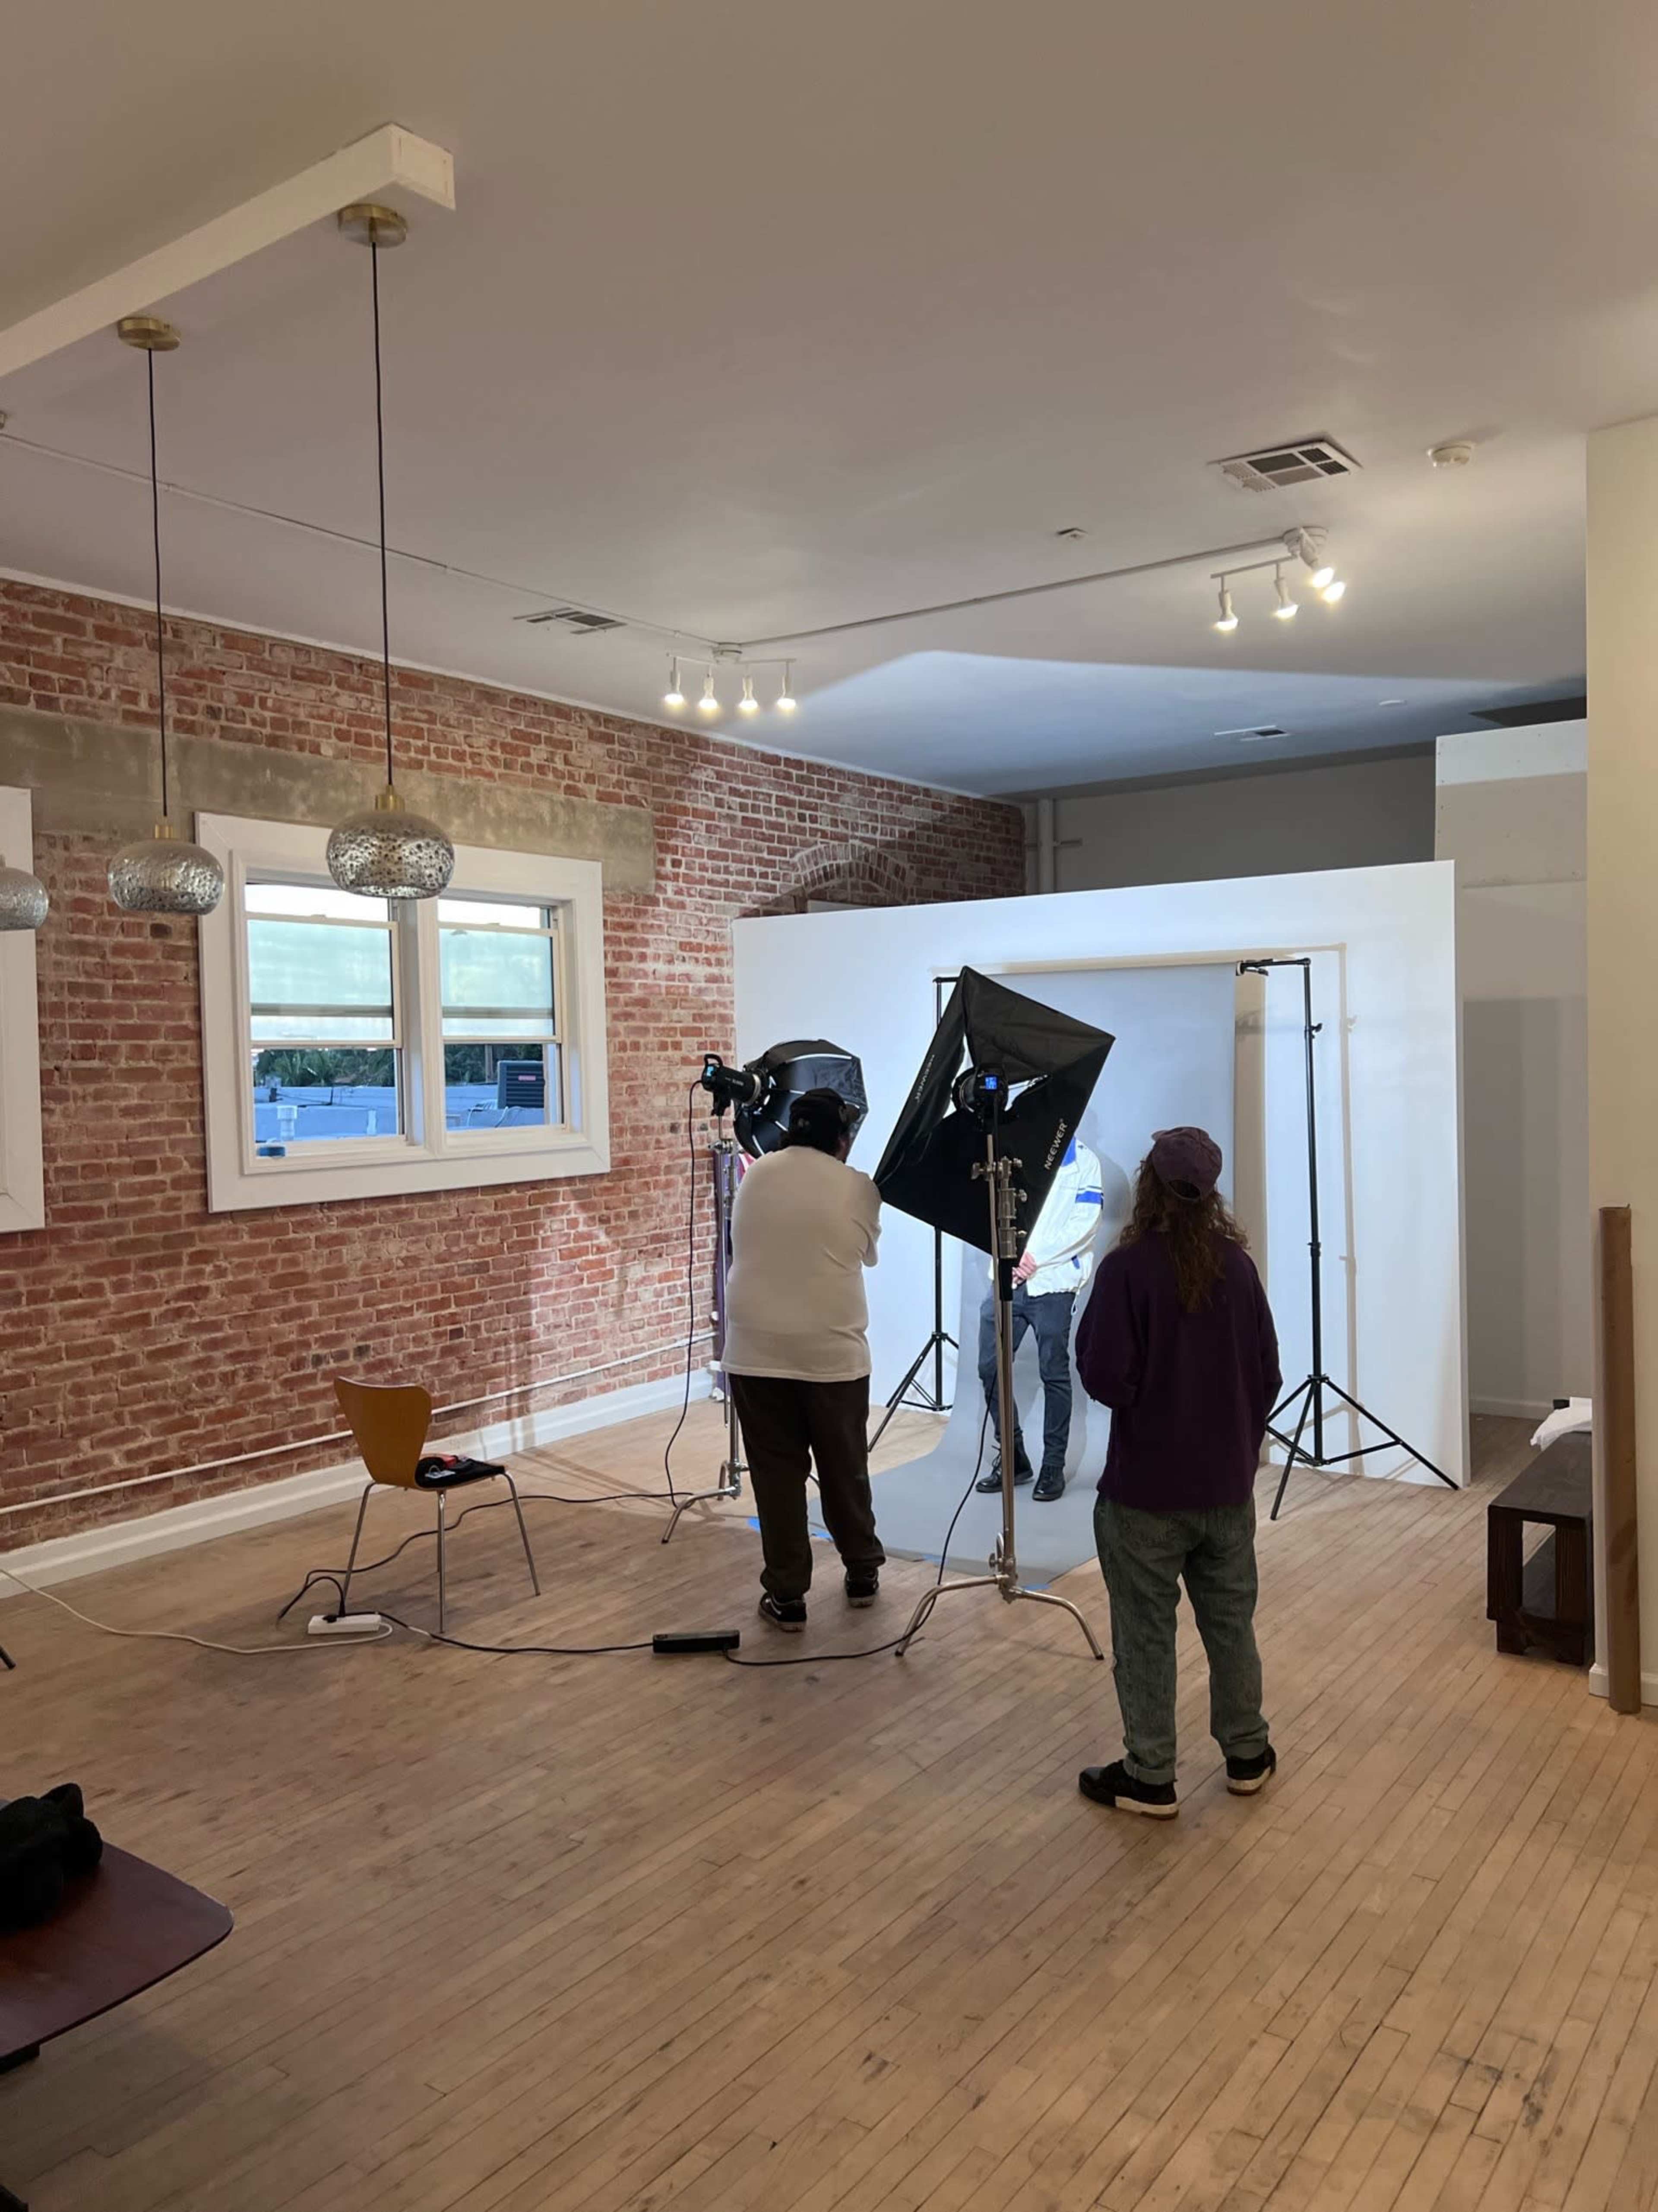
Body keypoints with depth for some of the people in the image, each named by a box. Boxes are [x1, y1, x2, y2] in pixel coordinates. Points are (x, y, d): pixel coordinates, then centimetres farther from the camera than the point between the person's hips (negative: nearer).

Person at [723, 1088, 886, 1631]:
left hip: (755, 1351, 1)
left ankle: (786, 1596, 11)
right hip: (834, 1353, -1)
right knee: (845, 1471, 15)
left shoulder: (755, 1176, 6)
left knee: (776, 1475, 7)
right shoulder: (858, 1189, -2)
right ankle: (863, 1574, 30)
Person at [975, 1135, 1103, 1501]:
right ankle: (1013, 1456, 17)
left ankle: (1054, 1466, 12)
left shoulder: (1083, 1161, 3)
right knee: (991, 1367, 2)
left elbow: (1085, 1224, -7)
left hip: (1053, 1282, -4)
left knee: (1054, 1374, 2)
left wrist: (1037, 1257, -15)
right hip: (1006, 1277, 4)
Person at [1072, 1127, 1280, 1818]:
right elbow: (1267, 1375, 4)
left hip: (1147, 1489, -5)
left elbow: (1106, 1379, -19)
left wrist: (1092, 1329, -1)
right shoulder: (1237, 1266, -3)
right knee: (1231, 1622, 19)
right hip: (1227, 1486, 5)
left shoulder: (1127, 1268, -18)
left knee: (1146, 1632, 7)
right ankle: (1248, 1757, 33)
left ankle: (1150, 1779, 18)